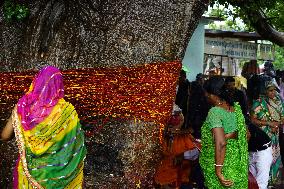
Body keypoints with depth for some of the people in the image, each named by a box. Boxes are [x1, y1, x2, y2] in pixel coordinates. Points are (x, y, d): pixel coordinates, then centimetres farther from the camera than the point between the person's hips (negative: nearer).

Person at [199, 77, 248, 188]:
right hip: (237, 161, 7)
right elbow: (246, 134, 10)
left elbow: (221, 143, -26)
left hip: (219, 162, -7)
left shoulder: (214, 112, -18)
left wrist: (218, 172, -23)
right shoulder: (236, 108, 4)